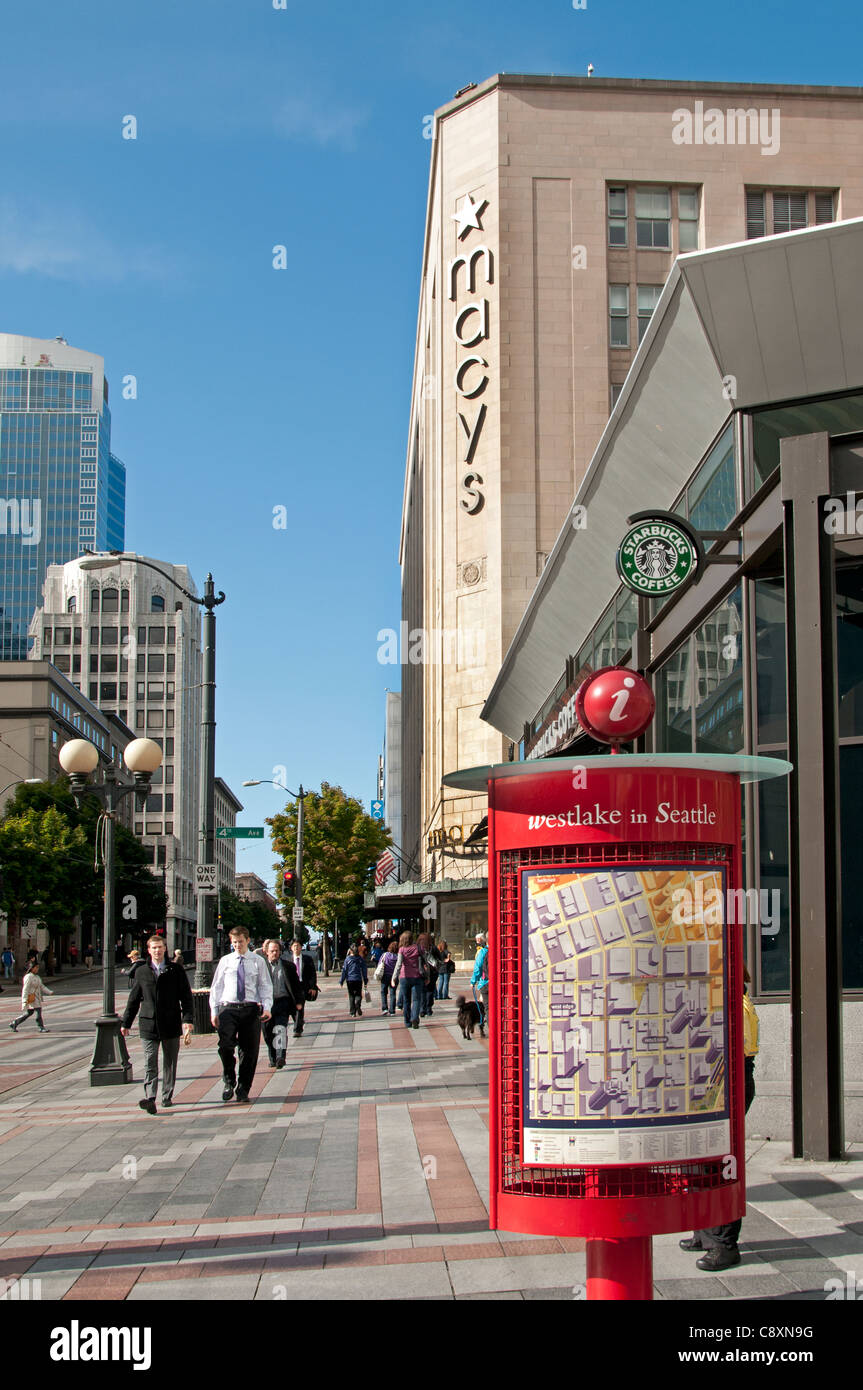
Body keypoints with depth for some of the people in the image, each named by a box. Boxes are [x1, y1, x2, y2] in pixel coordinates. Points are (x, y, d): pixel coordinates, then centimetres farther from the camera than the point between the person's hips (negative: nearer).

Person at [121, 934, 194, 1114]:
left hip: (171, 1025, 0)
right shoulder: (141, 972, 9)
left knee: (170, 1063, 8)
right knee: (150, 1063, -9)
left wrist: (187, 1019, -8)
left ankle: (167, 1097, 19)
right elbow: (133, 999, 15)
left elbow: (186, 997, 3)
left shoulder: (176, 971, 4)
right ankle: (150, 1099, -18)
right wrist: (126, 1023, 15)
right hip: (148, 1024, 0)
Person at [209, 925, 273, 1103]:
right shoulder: (225, 961, 10)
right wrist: (214, 1010, 4)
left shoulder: (258, 962, 7)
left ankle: (243, 1090, 15)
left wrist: (266, 1008, -8)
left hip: (251, 1009, 0)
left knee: (250, 1050, 2)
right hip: (228, 1008, 0)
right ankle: (229, 1081, 2)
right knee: (225, 1045, -20)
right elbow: (216, 986, 12)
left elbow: (266, 986, 6)